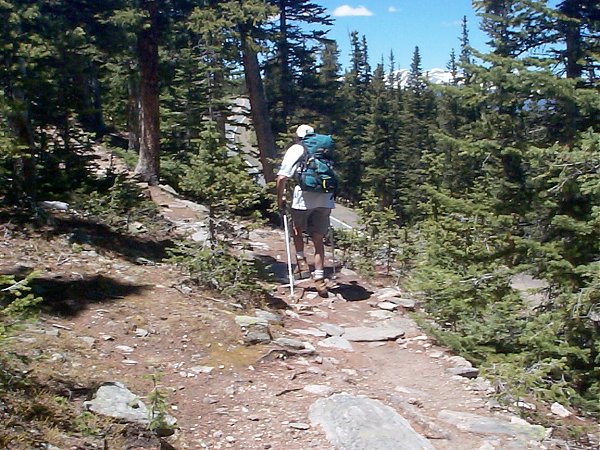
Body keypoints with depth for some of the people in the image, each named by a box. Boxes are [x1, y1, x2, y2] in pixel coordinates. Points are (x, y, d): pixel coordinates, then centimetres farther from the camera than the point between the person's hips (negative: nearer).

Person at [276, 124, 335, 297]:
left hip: (303, 199, -3)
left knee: (296, 230, 24)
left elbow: (282, 177, -3)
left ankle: (302, 263, 17)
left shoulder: (294, 150, 6)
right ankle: (320, 279, 4)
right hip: (325, 200, 3)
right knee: (318, 240, 8)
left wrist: (280, 198, 6)